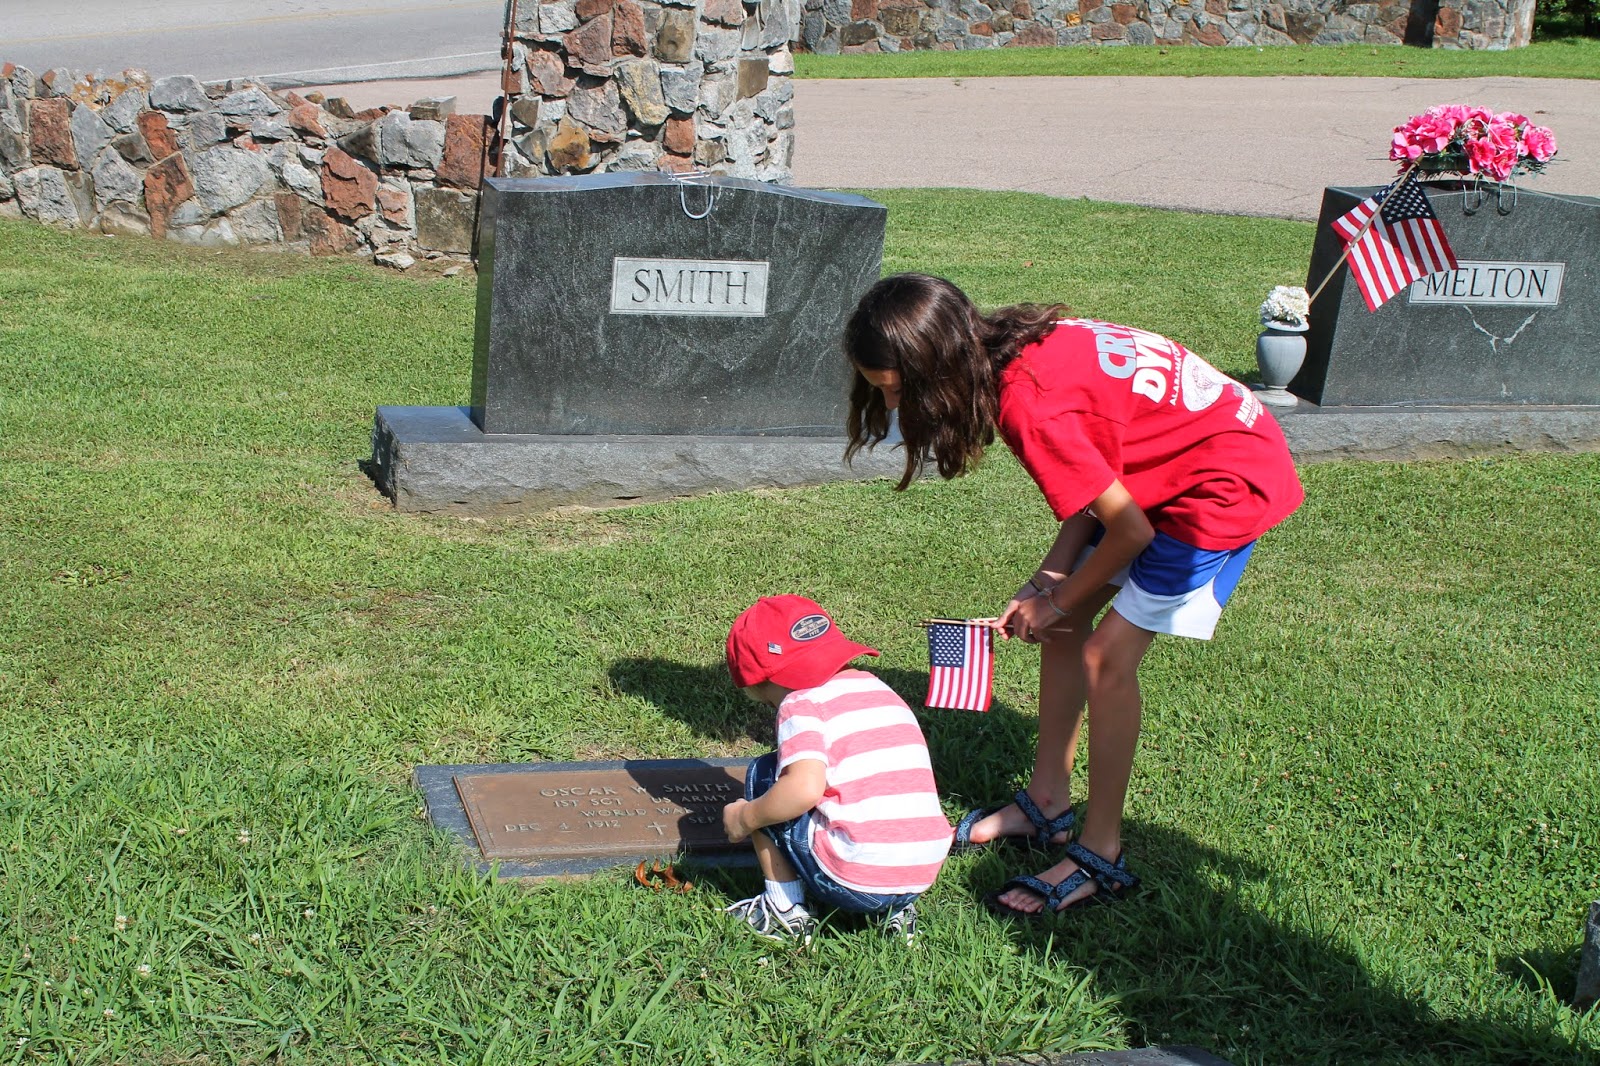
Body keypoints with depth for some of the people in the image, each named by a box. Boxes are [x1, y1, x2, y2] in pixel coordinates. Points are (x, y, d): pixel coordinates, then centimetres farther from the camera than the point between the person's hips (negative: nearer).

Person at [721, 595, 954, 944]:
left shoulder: (802, 703, -5)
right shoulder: (884, 693, 18)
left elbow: (805, 788, -21)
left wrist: (745, 818, -4)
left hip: (852, 882, -7)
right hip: (922, 877, 7)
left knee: (763, 776, 11)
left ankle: (785, 911, 13)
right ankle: (898, 907, 15)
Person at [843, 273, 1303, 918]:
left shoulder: (1028, 406, -31)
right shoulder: (1013, 349, -6)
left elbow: (1130, 530, -23)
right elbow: (1092, 484, 2)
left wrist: (1058, 602, -7)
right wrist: (1046, 584, -6)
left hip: (1230, 483, -9)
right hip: (1168, 466, 9)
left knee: (1108, 657, -10)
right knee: (1063, 627, 10)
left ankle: (1101, 859, 2)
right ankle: (1047, 803, 24)